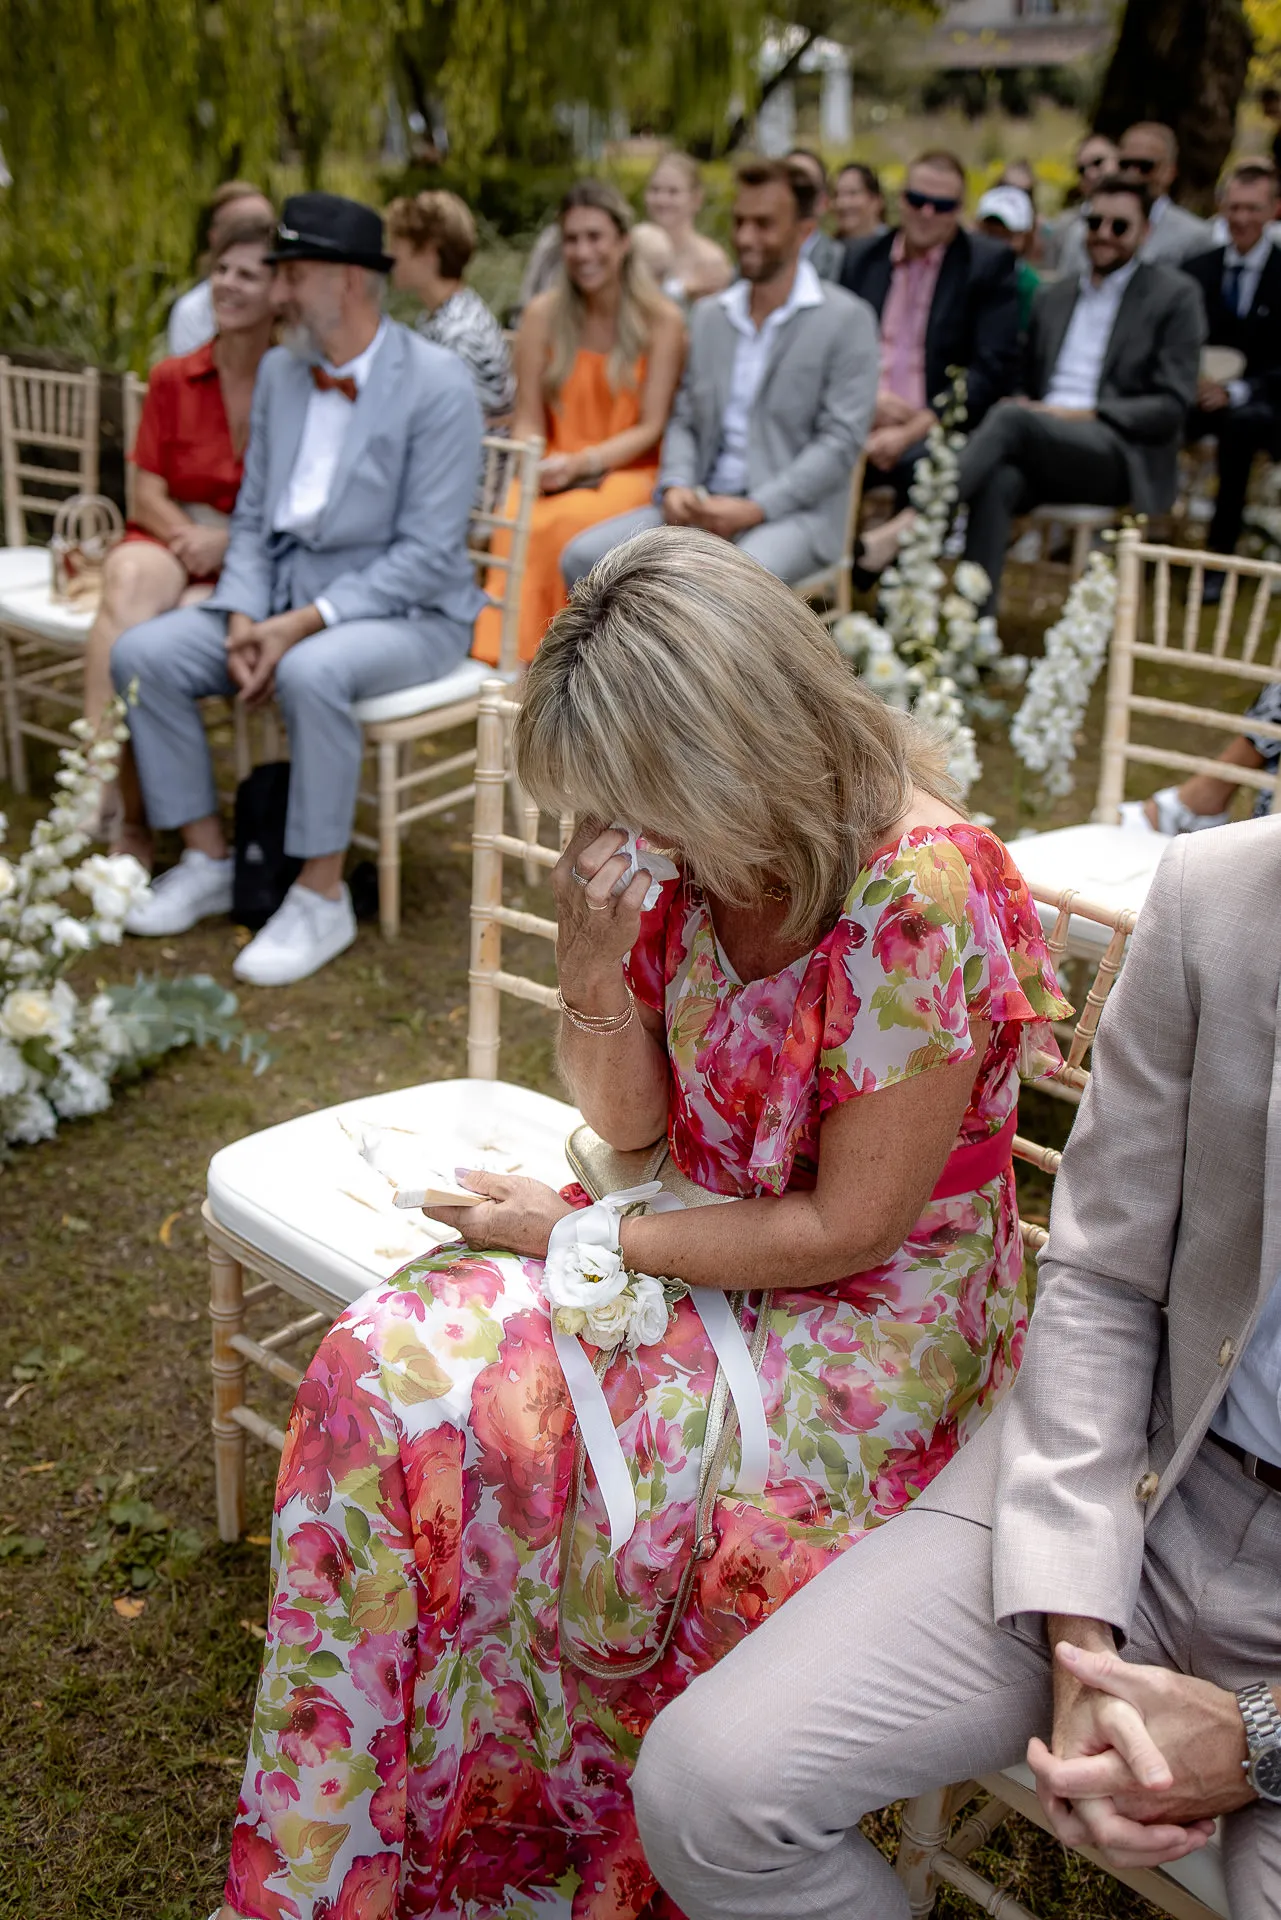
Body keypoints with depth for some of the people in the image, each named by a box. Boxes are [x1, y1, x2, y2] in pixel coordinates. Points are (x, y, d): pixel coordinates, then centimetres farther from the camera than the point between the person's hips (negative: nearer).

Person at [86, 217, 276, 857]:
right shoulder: (172, 380, 9)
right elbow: (147, 494, 7)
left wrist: (229, 542, -18)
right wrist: (187, 537, -14)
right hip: (172, 542, 2)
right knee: (129, 580, -34)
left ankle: (124, 810, -24)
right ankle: (104, 789, -44)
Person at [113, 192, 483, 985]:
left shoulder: (438, 384, -14)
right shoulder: (280, 371, 8)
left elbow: (428, 555, -19)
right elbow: (253, 517, 10)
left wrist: (303, 624, -24)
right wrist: (243, 620, -9)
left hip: (405, 611, -7)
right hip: (285, 593, 7)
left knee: (313, 673, -38)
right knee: (144, 653, -11)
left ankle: (322, 899, -22)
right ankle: (207, 861, 1)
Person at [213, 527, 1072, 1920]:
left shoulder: (924, 896, -25)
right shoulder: (702, 860, -5)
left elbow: (847, 1232, -20)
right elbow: (633, 1123, 4)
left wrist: (581, 1241, -13)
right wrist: (594, 967, -17)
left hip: (879, 1319, -6)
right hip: (711, 1248, 7)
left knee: (519, 1451, -22)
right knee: (386, 1374, -14)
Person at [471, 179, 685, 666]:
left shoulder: (662, 320, 2)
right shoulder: (542, 315, 9)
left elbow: (650, 429, -1)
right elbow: (528, 420, 9)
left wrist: (583, 462, -16)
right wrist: (537, 466, -14)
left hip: (628, 471, -2)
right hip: (555, 471, 2)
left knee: (570, 520, -36)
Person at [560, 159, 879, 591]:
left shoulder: (847, 320, -1)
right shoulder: (709, 315, 17)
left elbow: (840, 441, -8)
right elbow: (685, 419, 17)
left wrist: (754, 508, -18)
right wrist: (675, 486, -6)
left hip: (795, 510, -5)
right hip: (703, 506, 6)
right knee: (584, 557, -14)